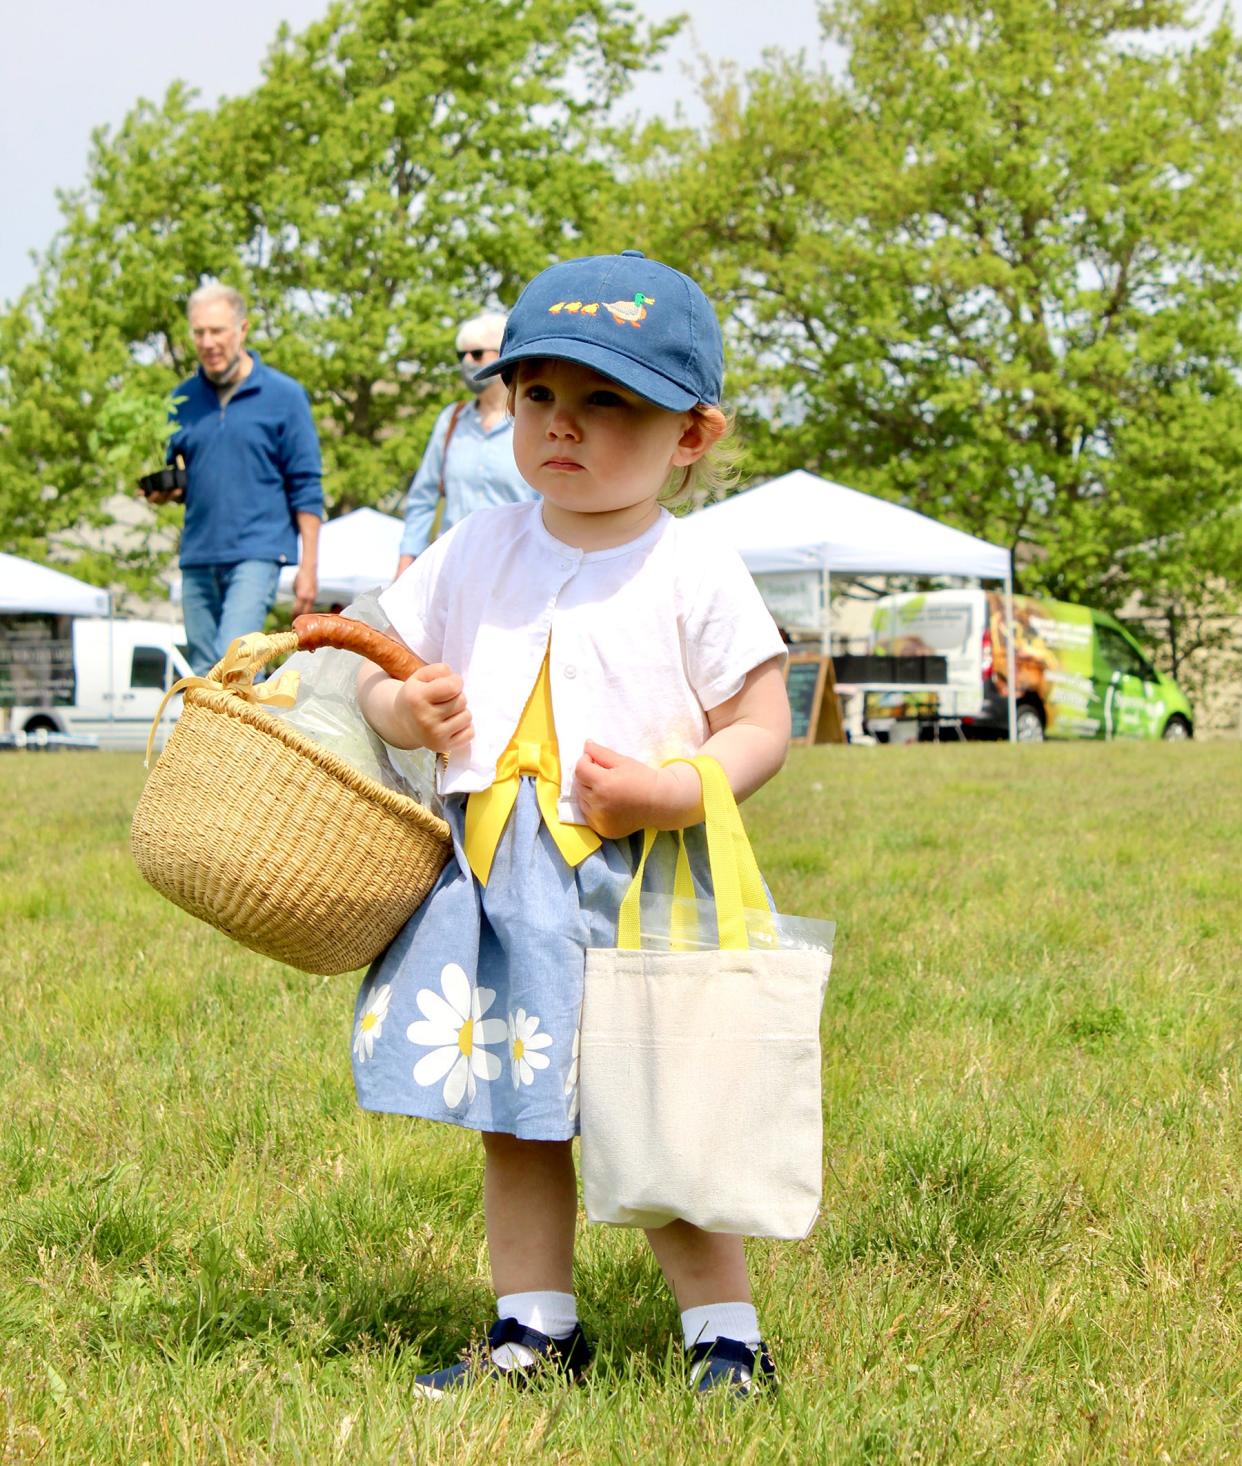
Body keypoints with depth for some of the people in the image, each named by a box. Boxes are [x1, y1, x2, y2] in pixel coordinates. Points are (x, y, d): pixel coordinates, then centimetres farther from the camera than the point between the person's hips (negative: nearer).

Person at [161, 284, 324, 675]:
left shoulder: (283, 395, 0)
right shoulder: (184, 399, 11)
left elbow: (306, 488, 0)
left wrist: (309, 566, -6)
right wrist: (163, 490, -4)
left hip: (257, 553, -5)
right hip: (199, 554, 5)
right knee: (204, 672, 6)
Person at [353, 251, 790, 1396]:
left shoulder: (696, 575, -5)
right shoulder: (478, 553, 7)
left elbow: (762, 725, -3)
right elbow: (384, 667, 15)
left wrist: (673, 791, -21)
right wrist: (403, 708, -8)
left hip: (640, 884, -5)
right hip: (493, 879, 5)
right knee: (514, 1123, 12)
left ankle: (726, 1336, 11)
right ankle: (535, 1331, 24)